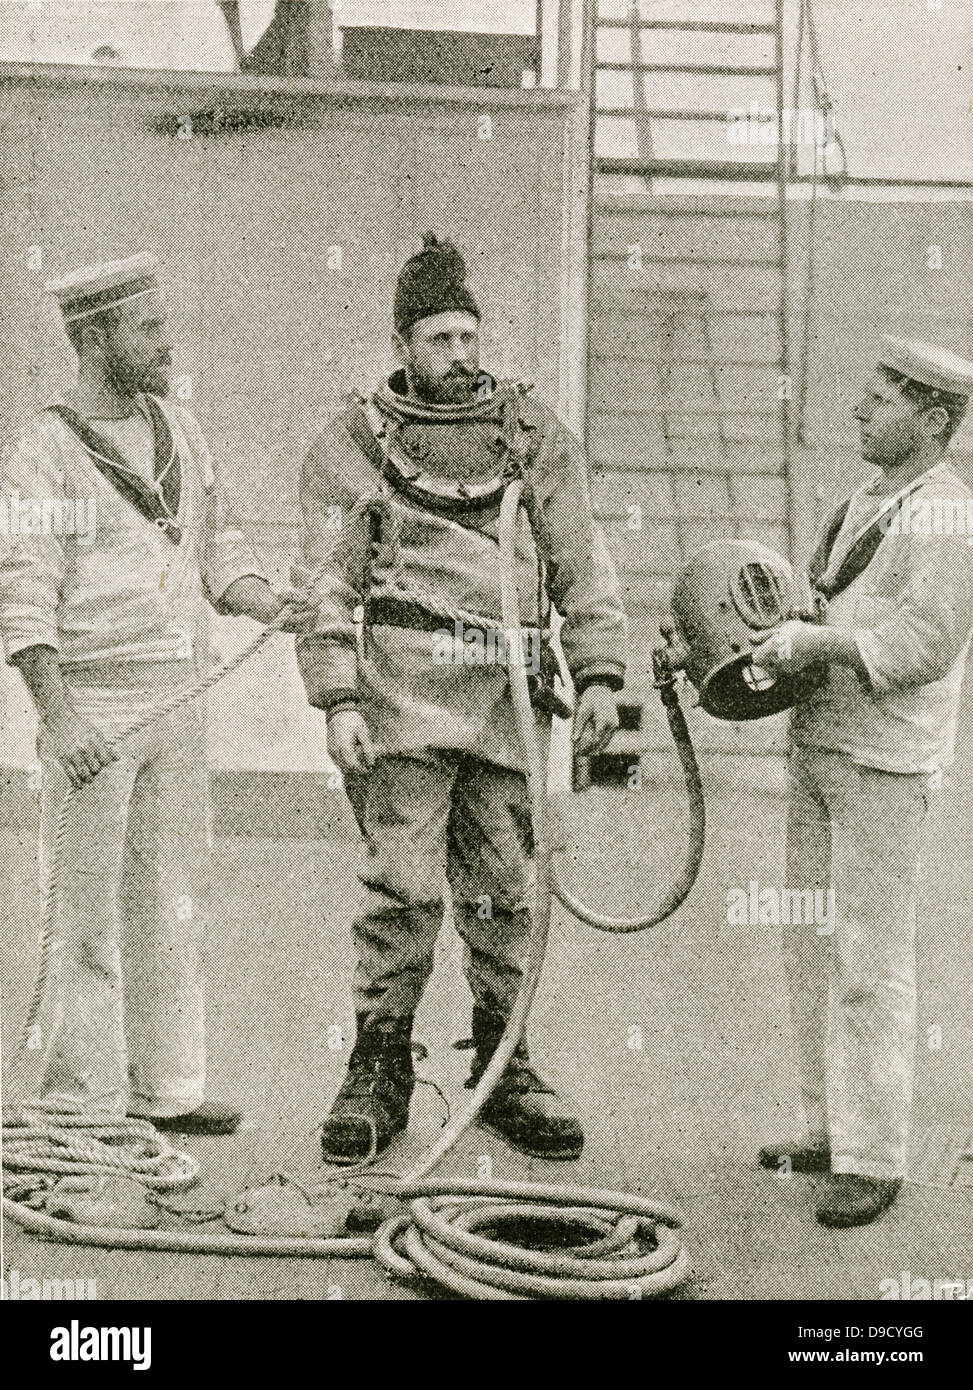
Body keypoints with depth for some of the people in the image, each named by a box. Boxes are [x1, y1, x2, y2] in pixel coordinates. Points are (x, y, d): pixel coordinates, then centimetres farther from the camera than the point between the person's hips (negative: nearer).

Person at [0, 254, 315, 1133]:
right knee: (88, 911, -2)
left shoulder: (179, 433, 11)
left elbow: (217, 549, 19)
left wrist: (275, 609, -1)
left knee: (172, 902, 10)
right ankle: (85, 1101, 7)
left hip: (176, 697, 6)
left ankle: (165, 1087, 19)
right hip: (92, 705, -6)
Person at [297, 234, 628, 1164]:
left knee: (504, 893, 8)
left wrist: (599, 674, 1)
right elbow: (325, 584, 2)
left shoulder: (533, 435, 14)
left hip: (505, 700, 3)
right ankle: (378, 1073, 5)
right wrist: (338, 701, -9)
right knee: (405, 888, -8)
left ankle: (502, 1070, 20)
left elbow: (581, 563, 12)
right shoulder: (350, 443, 7)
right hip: (402, 700, -3)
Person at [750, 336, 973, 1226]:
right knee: (811, 950, 12)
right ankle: (832, 1130, 23)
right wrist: (781, 636, 8)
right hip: (818, 747, 9)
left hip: (886, 764, -9)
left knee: (870, 963, -7)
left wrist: (817, 643, -23)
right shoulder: (868, 503, 17)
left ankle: (874, 1160, 0)